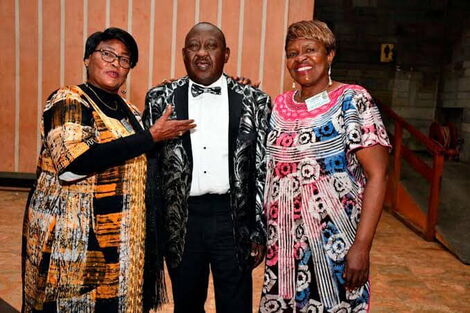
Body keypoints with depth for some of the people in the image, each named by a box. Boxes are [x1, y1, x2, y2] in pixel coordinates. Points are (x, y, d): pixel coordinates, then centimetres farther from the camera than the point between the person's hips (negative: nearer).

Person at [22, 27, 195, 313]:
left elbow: (138, 165, 20)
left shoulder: (129, 111, 11)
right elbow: (74, 162, -26)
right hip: (73, 237, -6)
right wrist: (151, 136, -22)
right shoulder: (68, 101, -10)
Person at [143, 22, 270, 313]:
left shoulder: (254, 101, 0)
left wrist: (260, 232, -1)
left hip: (234, 219, -1)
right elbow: (150, 165, 5)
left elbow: (262, 170, 0)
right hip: (180, 220, 1)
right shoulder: (161, 99, 2)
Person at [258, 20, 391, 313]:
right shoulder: (280, 105, 6)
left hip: (333, 241, -5)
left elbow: (377, 175, -13)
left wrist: (362, 245, -20)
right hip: (281, 241, 5)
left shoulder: (353, 101, -8)